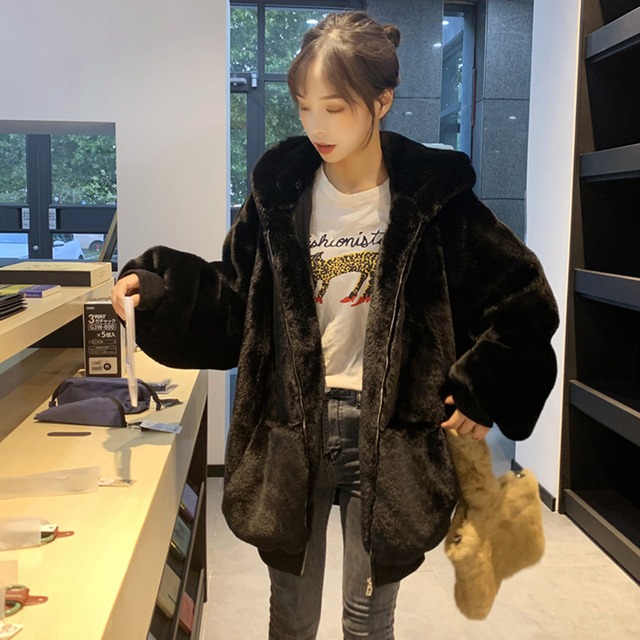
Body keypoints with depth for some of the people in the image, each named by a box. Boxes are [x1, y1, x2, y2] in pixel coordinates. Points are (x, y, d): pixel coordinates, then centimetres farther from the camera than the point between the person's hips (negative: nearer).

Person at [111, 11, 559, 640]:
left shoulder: (432, 197, -6)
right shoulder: (278, 192, 0)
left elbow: (526, 300, -1)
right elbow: (231, 300, 4)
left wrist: (485, 392, -5)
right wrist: (156, 287, -11)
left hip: (387, 437, -1)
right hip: (291, 430, 2)